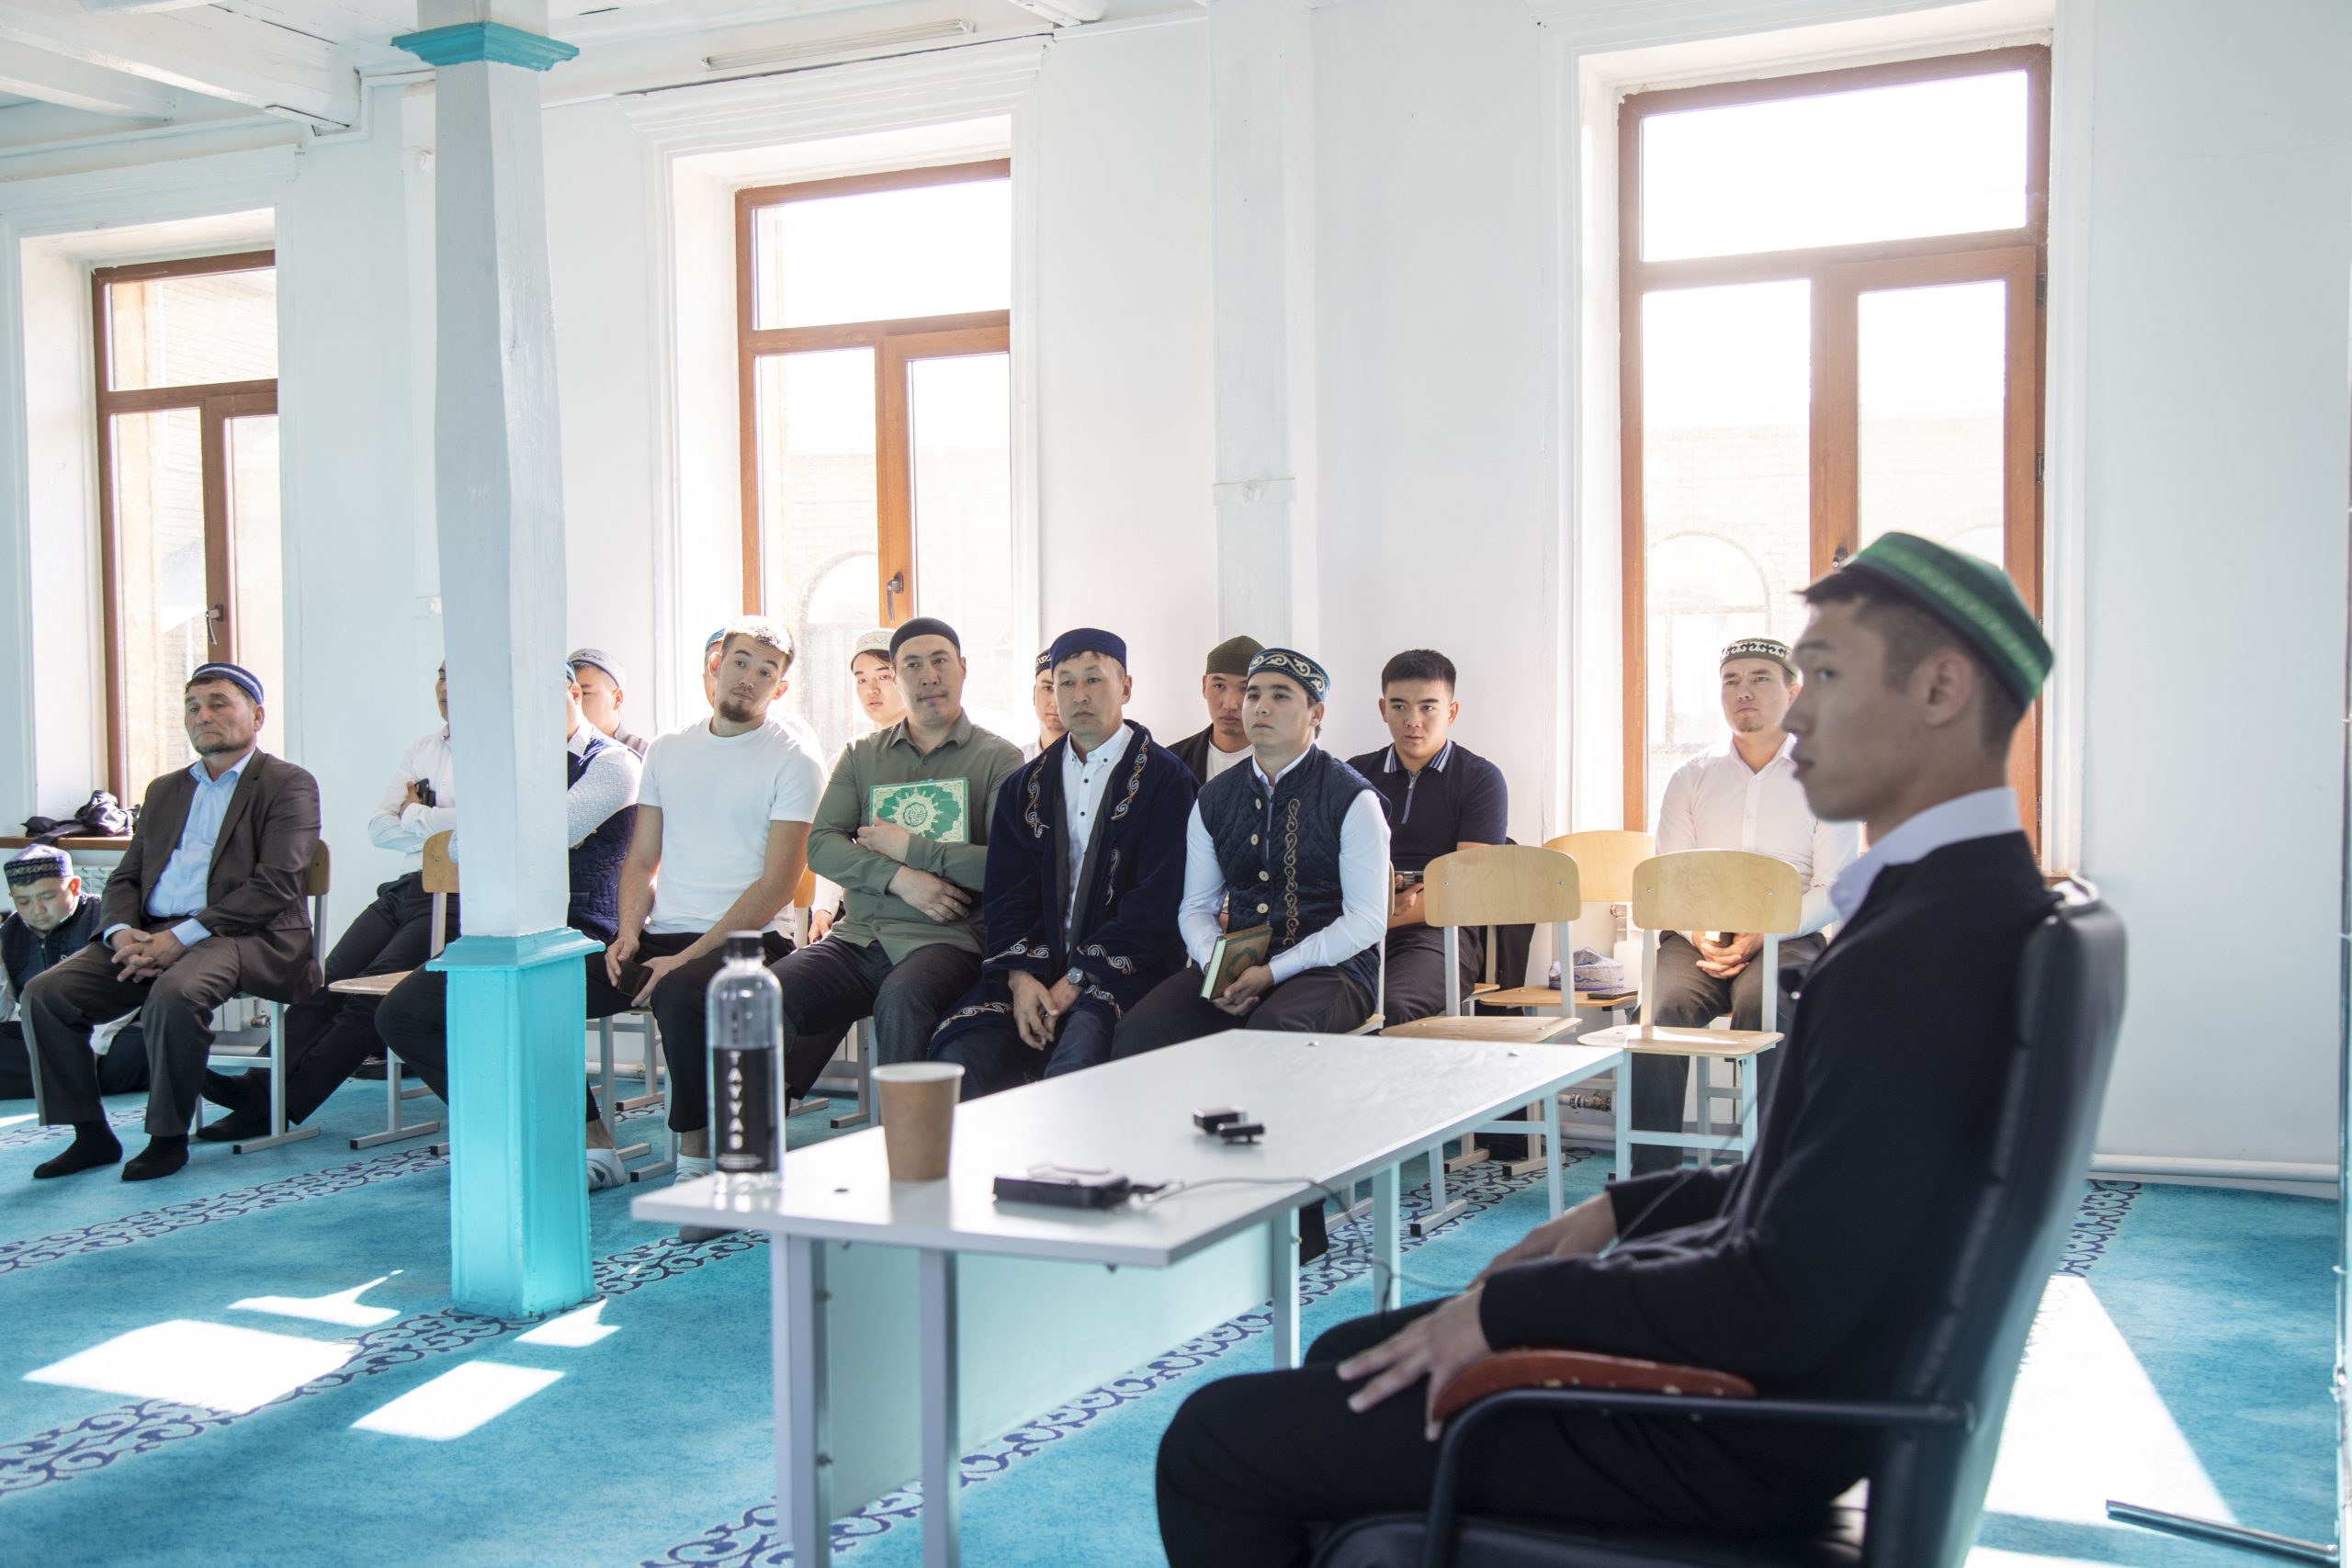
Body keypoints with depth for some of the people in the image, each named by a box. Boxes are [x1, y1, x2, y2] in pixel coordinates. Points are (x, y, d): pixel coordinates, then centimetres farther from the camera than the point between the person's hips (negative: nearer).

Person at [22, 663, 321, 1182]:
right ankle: (90, 1134, -3)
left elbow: (275, 885, -10)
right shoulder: (164, 790, 25)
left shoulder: (288, 785, 3)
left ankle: (168, 1138, -17)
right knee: (46, 993, -14)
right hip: (152, 935, 7)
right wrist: (122, 932, -5)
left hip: (244, 936, -6)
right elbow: (125, 877, 20)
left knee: (174, 994, -36)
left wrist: (182, 937, -18)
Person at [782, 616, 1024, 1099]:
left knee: (902, 999, -37)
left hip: (947, 938, -3)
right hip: (858, 936, 4)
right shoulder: (862, 755, 18)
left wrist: (911, 849, -6)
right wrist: (898, 878, -12)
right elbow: (821, 846, 5)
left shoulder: (998, 758, 6)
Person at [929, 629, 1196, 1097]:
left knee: (1078, 1055, -35)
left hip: (1121, 970, -4)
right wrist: (1020, 976, -8)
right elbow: (1007, 896, 12)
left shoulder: (1165, 779, 2)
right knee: (959, 1058, -23)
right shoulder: (1025, 786, 18)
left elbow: (1156, 903, -6)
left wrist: (1077, 980, -13)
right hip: (1036, 970, 4)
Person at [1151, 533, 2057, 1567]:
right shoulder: (1972, 895, 7)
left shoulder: (1919, 954, -27)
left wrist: (1510, 1307, -16)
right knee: (1352, 1358, 23)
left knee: (1214, 1444, -6)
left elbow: (1785, 1300, -27)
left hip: (1731, 1443, -10)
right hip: (1775, 1378, 10)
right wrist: (1623, 1212, 11)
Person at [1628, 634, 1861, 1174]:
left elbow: (1834, 889, 2)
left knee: (1759, 1003, -36)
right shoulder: (1691, 779, 17)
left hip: (1785, 938, -2)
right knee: (1665, 1007, -30)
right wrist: (1700, 935, -11)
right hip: (1697, 936, 2)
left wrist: (1761, 935, -14)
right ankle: (1651, 1176, -30)